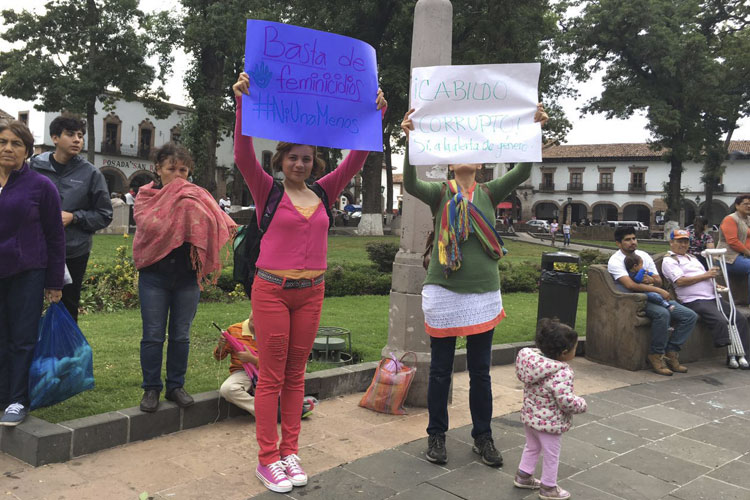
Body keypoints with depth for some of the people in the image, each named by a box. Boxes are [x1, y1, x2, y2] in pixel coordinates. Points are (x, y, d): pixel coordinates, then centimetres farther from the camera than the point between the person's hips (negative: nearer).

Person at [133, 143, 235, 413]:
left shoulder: (196, 196, 5)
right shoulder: (145, 195, 3)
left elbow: (221, 225, -7)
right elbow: (149, 225, -17)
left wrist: (193, 205, -20)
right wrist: (174, 201, -15)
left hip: (187, 276, 1)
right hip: (154, 273, -1)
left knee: (181, 336, 9)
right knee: (153, 335, 4)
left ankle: (176, 386, 23)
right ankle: (151, 388, 18)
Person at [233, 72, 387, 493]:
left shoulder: (324, 192, 8)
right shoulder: (268, 190, -2)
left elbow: (356, 158, 4)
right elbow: (244, 154, -15)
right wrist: (242, 104, -26)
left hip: (311, 292, 4)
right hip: (272, 289, -4)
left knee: (296, 374, 12)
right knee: (271, 376, 2)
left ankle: (290, 451, 22)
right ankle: (267, 458, 11)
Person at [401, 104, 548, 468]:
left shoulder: (489, 193, 6)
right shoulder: (440, 194, 0)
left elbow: (521, 173, -8)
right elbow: (410, 184, -19)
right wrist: (410, 140, -31)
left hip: (484, 293, 2)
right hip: (444, 292, -2)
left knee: (480, 371, 11)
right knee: (441, 370, 8)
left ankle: (482, 436, 26)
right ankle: (436, 434, 24)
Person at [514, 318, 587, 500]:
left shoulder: (532, 358, -10)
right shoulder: (561, 374, -32)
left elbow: (522, 377, 4)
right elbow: (567, 402, -33)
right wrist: (582, 404, -12)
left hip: (529, 416, 7)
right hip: (549, 423, -7)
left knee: (532, 447, 28)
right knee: (551, 455, 14)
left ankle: (523, 476, 42)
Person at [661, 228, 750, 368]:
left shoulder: (692, 257, 27)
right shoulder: (669, 261, -1)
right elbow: (680, 281, -15)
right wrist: (706, 275, -10)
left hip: (713, 297, 9)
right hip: (695, 301, -9)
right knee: (720, 321, -29)